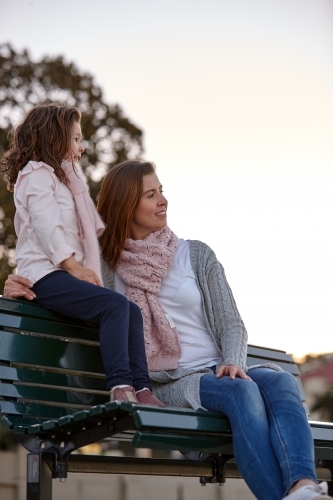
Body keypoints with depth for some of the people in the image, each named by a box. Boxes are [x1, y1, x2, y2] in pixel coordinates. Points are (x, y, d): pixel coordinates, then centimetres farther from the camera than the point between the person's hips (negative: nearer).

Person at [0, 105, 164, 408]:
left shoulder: (60, 179, 33)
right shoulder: (37, 173, 0)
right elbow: (45, 224, -14)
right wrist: (73, 266, -19)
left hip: (62, 273, 10)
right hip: (45, 274, -10)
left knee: (132, 310, -4)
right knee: (115, 304, -28)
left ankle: (140, 388, -15)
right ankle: (120, 386, -36)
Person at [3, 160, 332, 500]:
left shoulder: (197, 254, 13)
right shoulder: (105, 263, 10)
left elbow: (231, 323, 9)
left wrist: (233, 363, -13)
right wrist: (22, 289, -2)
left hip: (219, 371, 3)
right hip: (169, 384, -3)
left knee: (281, 381, -31)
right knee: (242, 391, -35)